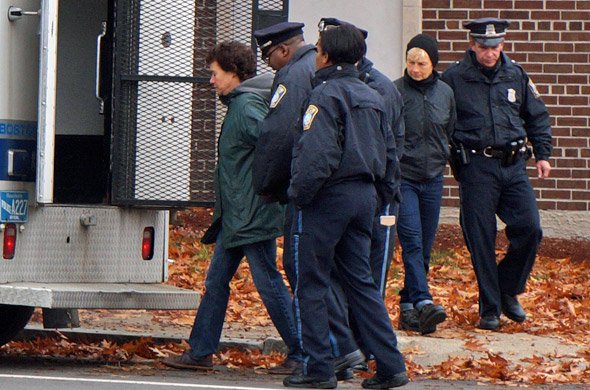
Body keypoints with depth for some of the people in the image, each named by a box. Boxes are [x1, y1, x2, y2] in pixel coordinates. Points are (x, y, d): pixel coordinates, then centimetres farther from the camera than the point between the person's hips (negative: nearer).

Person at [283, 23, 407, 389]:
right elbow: (390, 150, 18)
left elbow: (317, 154, -21)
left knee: (311, 285, 1)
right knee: (361, 282, 12)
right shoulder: (372, 97, 14)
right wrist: (383, 193, 24)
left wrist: (299, 194, -13)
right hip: (364, 195, 8)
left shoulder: (326, 94, -12)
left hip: (329, 196, -8)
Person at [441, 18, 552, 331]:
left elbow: (537, 117, 19)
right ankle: (489, 309, 8)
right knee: (481, 240, -1)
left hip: (514, 166, 3)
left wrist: (542, 155, 12)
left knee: (530, 229, -6)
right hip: (476, 167, -3)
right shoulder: (454, 78, -2)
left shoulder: (516, 76, 9)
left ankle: (508, 290, 15)